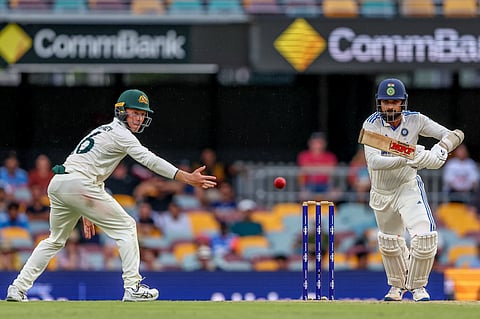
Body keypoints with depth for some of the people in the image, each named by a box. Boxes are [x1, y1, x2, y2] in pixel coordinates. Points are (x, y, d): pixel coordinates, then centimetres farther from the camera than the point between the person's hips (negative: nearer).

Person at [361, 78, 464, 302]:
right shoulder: (372, 124, -19)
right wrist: (407, 159, -44)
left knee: (424, 235, -21)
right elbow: (373, 161, -33)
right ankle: (398, 285, 46)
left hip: (408, 187, -1)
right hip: (381, 192, 1)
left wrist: (439, 151, -37)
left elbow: (454, 135, -17)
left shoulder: (415, 121, -15)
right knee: (389, 241, 18)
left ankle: (417, 285, 2)